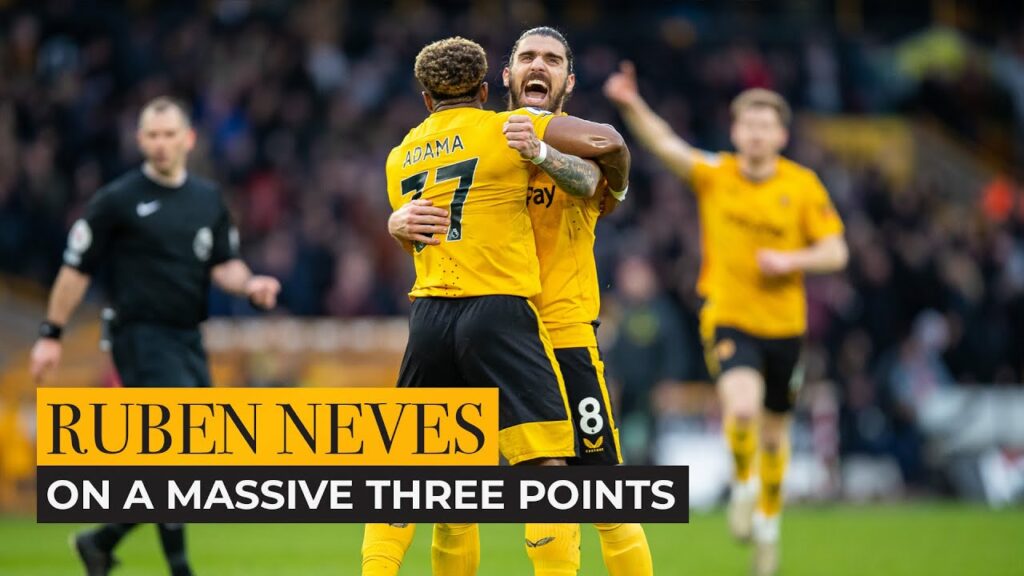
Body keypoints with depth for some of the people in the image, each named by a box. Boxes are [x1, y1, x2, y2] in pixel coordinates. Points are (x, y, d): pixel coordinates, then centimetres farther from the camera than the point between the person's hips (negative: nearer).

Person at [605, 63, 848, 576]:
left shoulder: (803, 186, -3)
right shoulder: (714, 176, -4)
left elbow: (835, 252, 0)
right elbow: (664, 144, -20)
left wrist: (792, 260, -19)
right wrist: (631, 105, -38)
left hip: (783, 322, 2)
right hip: (728, 318, -2)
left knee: (774, 429, 12)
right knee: (742, 407, -27)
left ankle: (768, 519, 34)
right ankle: (744, 485, 2)